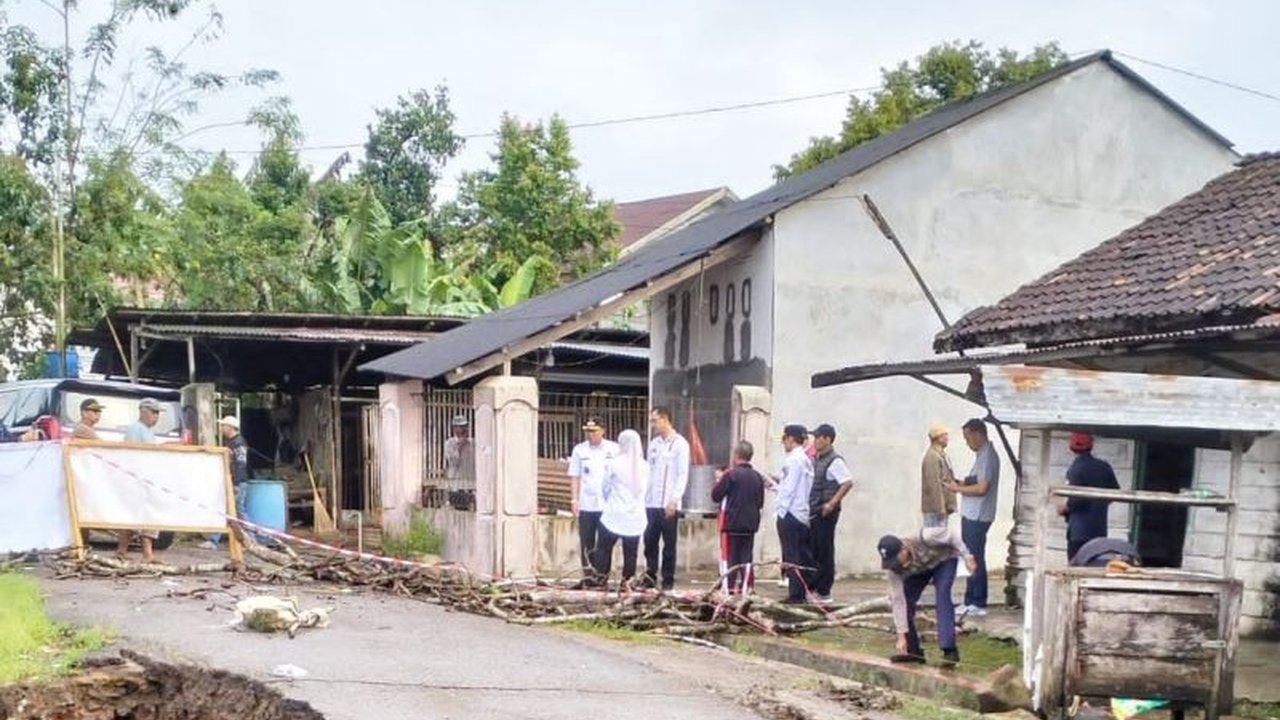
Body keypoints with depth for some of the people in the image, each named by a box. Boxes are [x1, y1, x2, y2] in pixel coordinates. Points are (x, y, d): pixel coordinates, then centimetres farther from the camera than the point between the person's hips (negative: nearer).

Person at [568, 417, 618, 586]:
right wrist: (574, 500, -1)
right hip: (586, 505, 1)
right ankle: (588, 575, 11)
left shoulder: (614, 449, 3)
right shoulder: (579, 450, 6)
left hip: (607, 505, -1)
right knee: (586, 543, 3)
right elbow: (575, 477, 7)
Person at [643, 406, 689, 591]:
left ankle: (668, 581, 6)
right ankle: (650, 578, 12)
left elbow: (683, 475, -8)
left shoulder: (679, 444, -3)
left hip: (669, 505, -5)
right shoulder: (654, 444, 15)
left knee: (669, 544, 1)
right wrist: (643, 498, 9)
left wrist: (674, 501, -16)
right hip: (651, 504, 5)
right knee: (650, 543, 5)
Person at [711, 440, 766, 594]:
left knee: (731, 557, 1)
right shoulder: (758, 477, 4)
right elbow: (760, 502, 11)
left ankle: (730, 588, 0)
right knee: (747, 557, 10)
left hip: (733, 523, -5)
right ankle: (745, 587, 10)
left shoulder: (731, 475, -13)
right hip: (751, 523, 5)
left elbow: (716, 496, -7)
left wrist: (719, 480, 8)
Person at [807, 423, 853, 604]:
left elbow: (848, 483, -20)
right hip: (813, 512, 8)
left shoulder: (835, 461, -13)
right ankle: (813, 587, 21)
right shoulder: (816, 460, 13)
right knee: (812, 551, 12)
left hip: (826, 513, -8)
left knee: (824, 552, -1)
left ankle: (823, 592, 5)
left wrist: (832, 504, -21)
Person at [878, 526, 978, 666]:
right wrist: (901, 636, -26)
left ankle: (949, 650, -26)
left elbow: (950, 533, -25)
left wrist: (966, 556, -23)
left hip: (943, 559, -3)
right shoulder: (892, 567, -30)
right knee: (905, 599, -12)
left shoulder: (923, 539, -43)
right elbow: (898, 600, -27)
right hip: (918, 569, 3)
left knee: (942, 595, -24)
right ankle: (913, 650, 1)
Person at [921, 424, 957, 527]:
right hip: (935, 508, -10)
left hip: (942, 506, 10)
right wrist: (940, 508, -22)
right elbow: (934, 484, -22)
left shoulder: (941, 455, 16)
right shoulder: (932, 457, -17)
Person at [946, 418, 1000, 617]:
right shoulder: (983, 455, 16)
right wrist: (962, 483, 7)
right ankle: (971, 602, 18)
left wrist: (959, 488, -12)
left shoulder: (988, 456, -16)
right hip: (972, 515, 10)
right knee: (971, 559, 13)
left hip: (977, 517, -10)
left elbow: (982, 488, -23)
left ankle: (977, 604, 0)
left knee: (974, 560, -5)